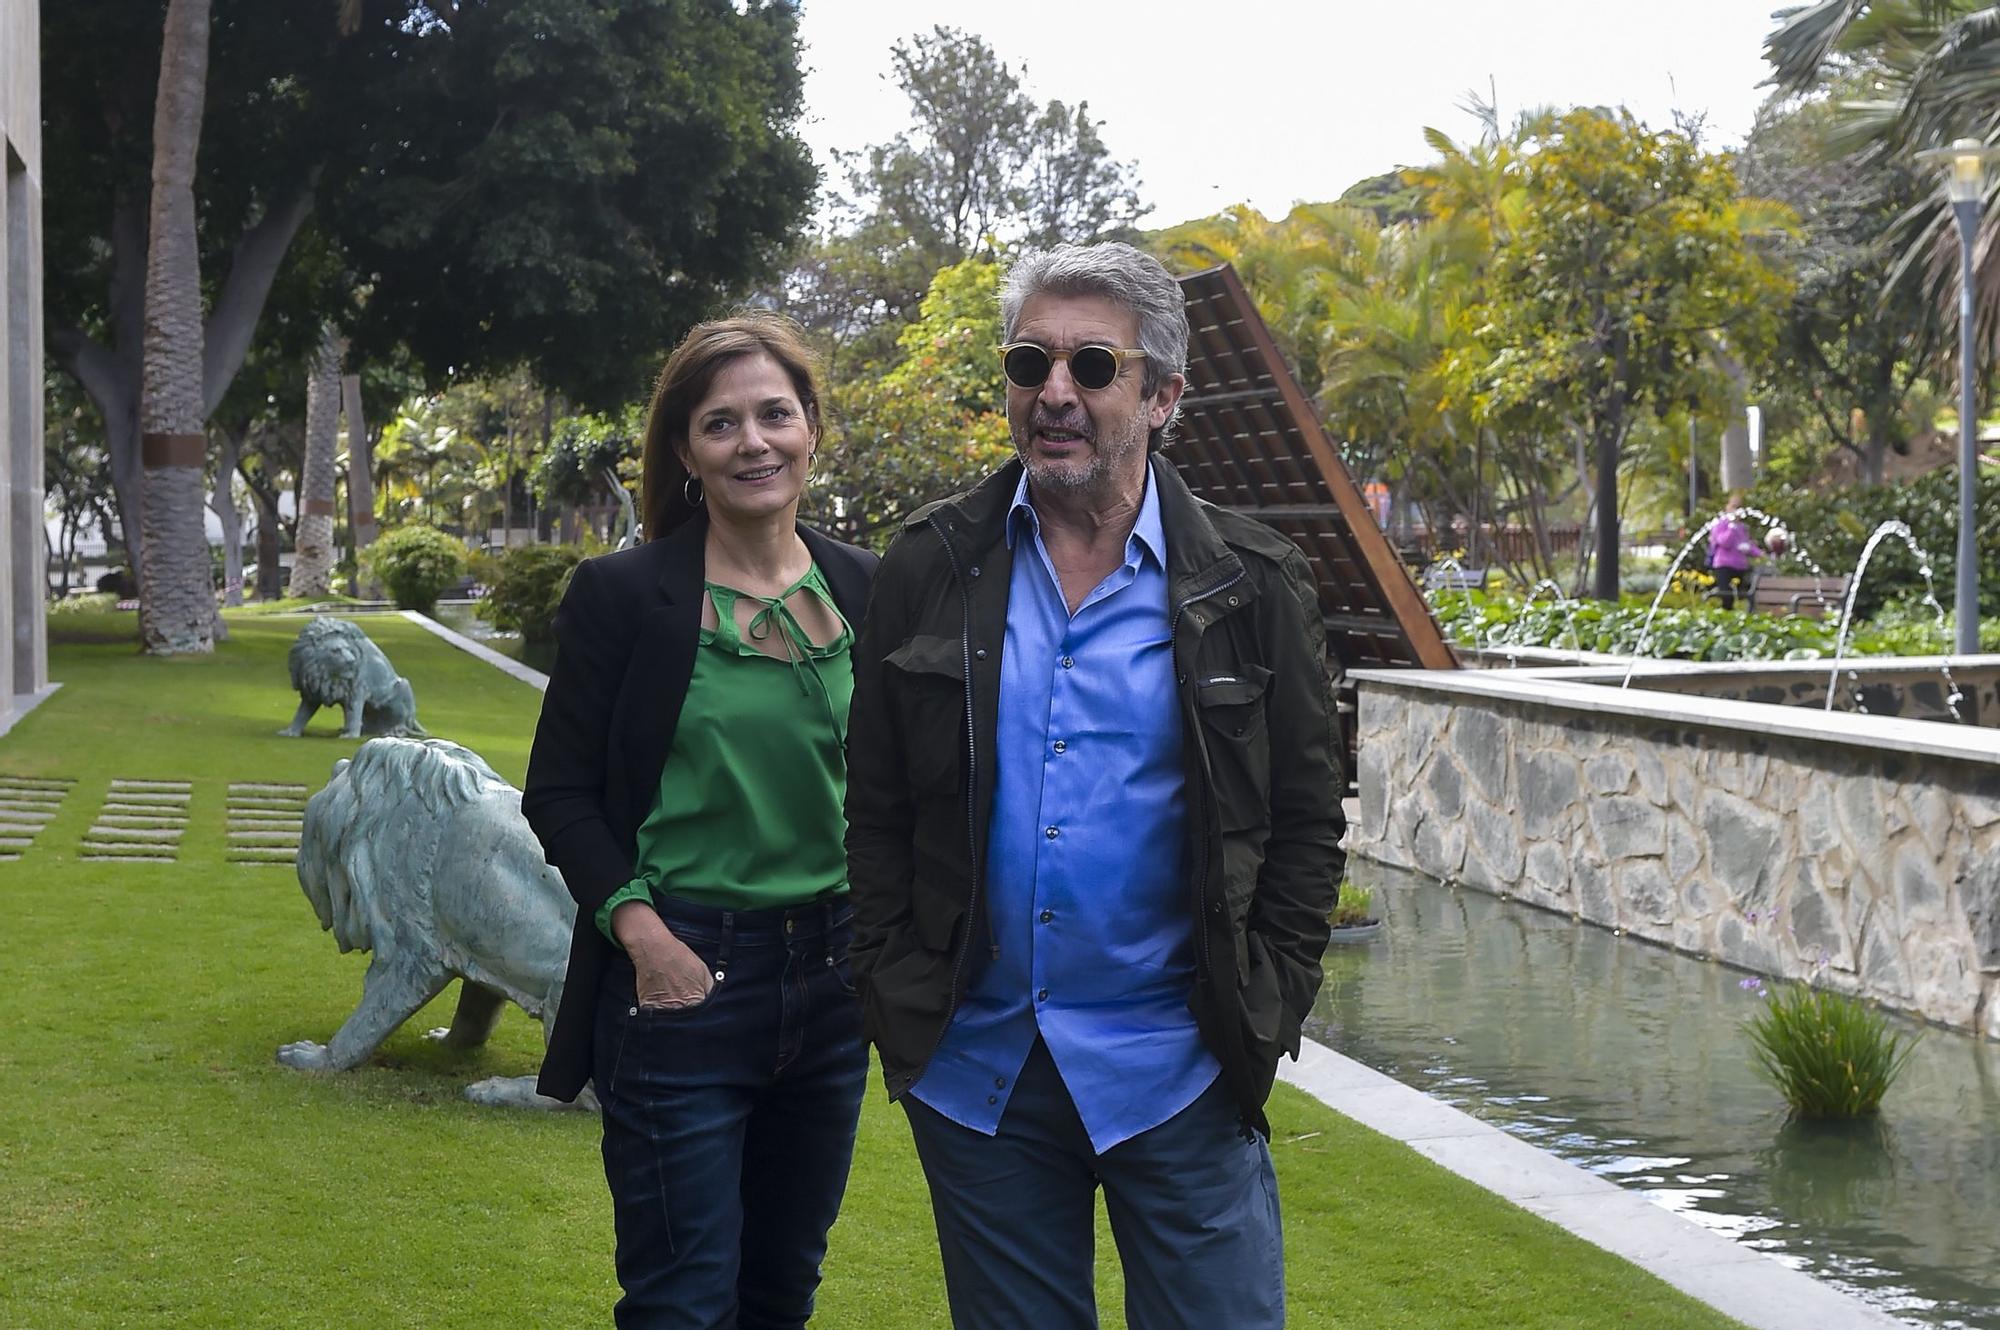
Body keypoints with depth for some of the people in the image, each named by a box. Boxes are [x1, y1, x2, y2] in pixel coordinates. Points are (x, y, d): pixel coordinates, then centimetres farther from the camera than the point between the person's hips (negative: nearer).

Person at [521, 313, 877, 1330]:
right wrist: (640, 931, -16)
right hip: (682, 977, -4)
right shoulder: (622, 594, -7)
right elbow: (560, 796, -4)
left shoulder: (863, 589, 5)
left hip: (830, 978, 5)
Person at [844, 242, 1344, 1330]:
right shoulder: (930, 568, 3)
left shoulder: (1252, 583, -1)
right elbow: (874, 808, 7)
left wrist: (1267, 1013, -4)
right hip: (976, 1068, 2)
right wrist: (894, 995, 0)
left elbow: (1305, 818, 3)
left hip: (1179, 1075, -2)